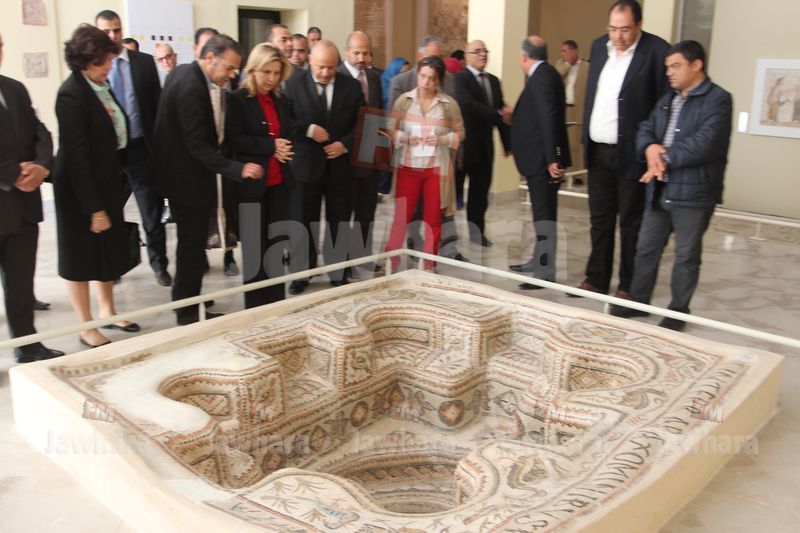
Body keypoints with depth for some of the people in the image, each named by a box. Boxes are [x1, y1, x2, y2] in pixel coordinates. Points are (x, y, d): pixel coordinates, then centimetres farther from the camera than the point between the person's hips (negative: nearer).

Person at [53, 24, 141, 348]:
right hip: (80, 189, -8)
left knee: (108, 250, 18)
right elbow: (76, 156, -21)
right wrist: (94, 208, -21)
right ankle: (87, 328, 19)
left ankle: (106, 312, 35)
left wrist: (107, 198, 5)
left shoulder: (101, 85, 3)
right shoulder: (71, 94, -21)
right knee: (81, 255, 6)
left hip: (107, 182, 8)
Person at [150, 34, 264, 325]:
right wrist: (238, 169, -30)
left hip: (186, 173, 10)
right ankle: (188, 312, 14)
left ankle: (187, 303, 33)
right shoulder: (191, 87, -24)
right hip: (188, 178, -10)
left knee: (192, 242, 19)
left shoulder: (185, 72, 7)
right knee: (192, 245, 1)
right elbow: (198, 146, -27)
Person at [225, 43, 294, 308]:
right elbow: (234, 139, -14)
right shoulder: (237, 99, -5)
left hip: (278, 183, 5)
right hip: (252, 183, -5)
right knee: (254, 246, 3)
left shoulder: (280, 100, 14)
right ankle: (255, 306, 13)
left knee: (276, 244, 8)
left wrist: (284, 149, -3)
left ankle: (277, 303, 18)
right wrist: (270, 146, -17)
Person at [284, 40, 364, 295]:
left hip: (340, 164, 1)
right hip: (306, 164, -1)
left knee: (339, 222, 10)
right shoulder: (294, 84, -2)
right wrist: (308, 129, -18)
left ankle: (337, 272, 23)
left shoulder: (352, 85, 2)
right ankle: (301, 273, 20)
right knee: (303, 222, 7)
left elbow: (362, 123, 4)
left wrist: (345, 144, -11)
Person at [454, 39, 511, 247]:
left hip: (485, 144, 6)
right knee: (455, 188, 4)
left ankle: (477, 231, 21)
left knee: (481, 190, 11)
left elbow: (503, 111, 11)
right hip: (464, 142, -6)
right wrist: (498, 115, -25)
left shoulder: (493, 80, 13)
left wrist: (508, 142, 6)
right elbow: (468, 105, -24)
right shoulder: (460, 78, -8)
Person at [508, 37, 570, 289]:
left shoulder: (541, 77, -16)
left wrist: (552, 159, -27)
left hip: (543, 160, -10)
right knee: (543, 213, 18)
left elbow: (548, 118, -24)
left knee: (544, 216, -5)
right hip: (541, 159, 10)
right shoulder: (544, 74, 14)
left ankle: (546, 273, 1)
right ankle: (539, 261, 30)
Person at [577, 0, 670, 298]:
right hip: (598, 152, 6)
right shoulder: (599, 47, 9)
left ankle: (628, 286, 15)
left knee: (630, 222, 5)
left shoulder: (656, 51, -11)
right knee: (600, 220, 13)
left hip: (631, 153, -6)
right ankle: (596, 280, 24)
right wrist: (585, 138, 12)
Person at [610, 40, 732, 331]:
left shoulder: (718, 99, -8)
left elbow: (704, 143, -19)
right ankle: (638, 301, 26)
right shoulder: (667, 100, 17)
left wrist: (665, 158, -14)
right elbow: (645, 129, 10)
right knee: (646, 249, 13)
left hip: (692, 194, -7)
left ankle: (678, 312, 18)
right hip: (659, 191, 7)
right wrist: (650, 148, -12)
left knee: (686, 256, 5)